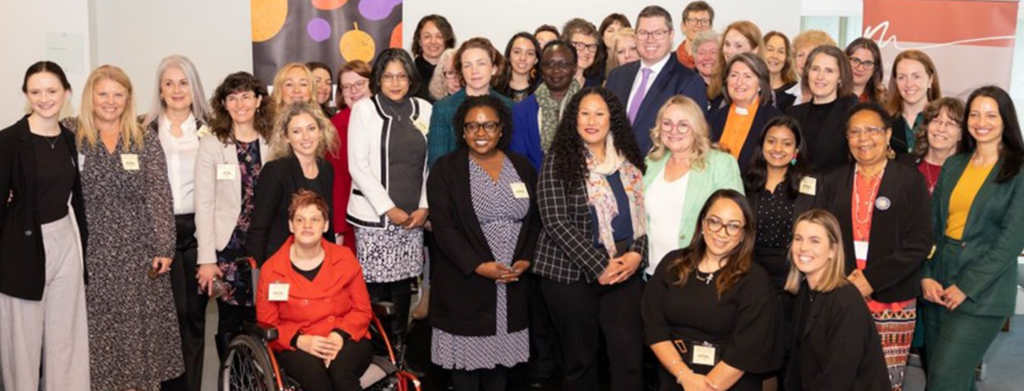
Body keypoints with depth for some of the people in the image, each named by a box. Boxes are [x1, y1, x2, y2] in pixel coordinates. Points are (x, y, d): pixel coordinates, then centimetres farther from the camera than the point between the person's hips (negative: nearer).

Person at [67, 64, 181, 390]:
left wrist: (163, 249, -5)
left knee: (138, 330, 4)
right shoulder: (70, 134, 3)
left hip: (138, 253, 1)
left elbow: (160, 198, 1)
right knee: (95, 329, 1)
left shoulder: (146, 141, 5)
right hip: (89, 252, 0)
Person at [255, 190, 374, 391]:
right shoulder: (271, 269, 5)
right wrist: (300, 340, -14)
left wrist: (340, 335, -12)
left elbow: (362, 310, 9)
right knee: (313, 372, -36)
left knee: (341, 368, -35)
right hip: (296, 348, -1)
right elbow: (266, 325, 6)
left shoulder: (345, 258, 9)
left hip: (346, 341, 1)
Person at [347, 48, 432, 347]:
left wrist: (425, 207, -1)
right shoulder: (364, 109, 1)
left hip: (413, 216, 3)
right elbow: (357, 166, -4)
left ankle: (399, 342, 19)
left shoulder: (424, 109, 10)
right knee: (374, 287, -5)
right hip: (374, 215, -3)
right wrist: (388, 208, -9)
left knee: (403, 284, 7)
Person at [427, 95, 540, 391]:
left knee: (503, 351, 7)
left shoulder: (522, 167, 10)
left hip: (514, 283, 3)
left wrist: (526, 260, -5)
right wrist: (478, 266, -17)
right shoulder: (446, 169, -1)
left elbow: (536, 219, 10)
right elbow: (443, 226, -9)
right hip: (465, 283, -3)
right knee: (468, 355, 1)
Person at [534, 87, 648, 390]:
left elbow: (641, 212, 13)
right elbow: (557, 222, -12)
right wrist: (599, 266, -14)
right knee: (580, 358, 6)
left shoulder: (628, 160, 10)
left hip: (625, 270, 3)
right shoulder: (559, 160, -4)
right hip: (572, 274, -3)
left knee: (629, 353, -4)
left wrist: (637, 253, -5)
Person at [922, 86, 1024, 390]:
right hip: (938, 287, 5)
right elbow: (932, 224, 9)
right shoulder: (953, 165, 11)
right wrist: (926, 276, -4)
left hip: (982, 293, -5)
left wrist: (967, 287, -13)